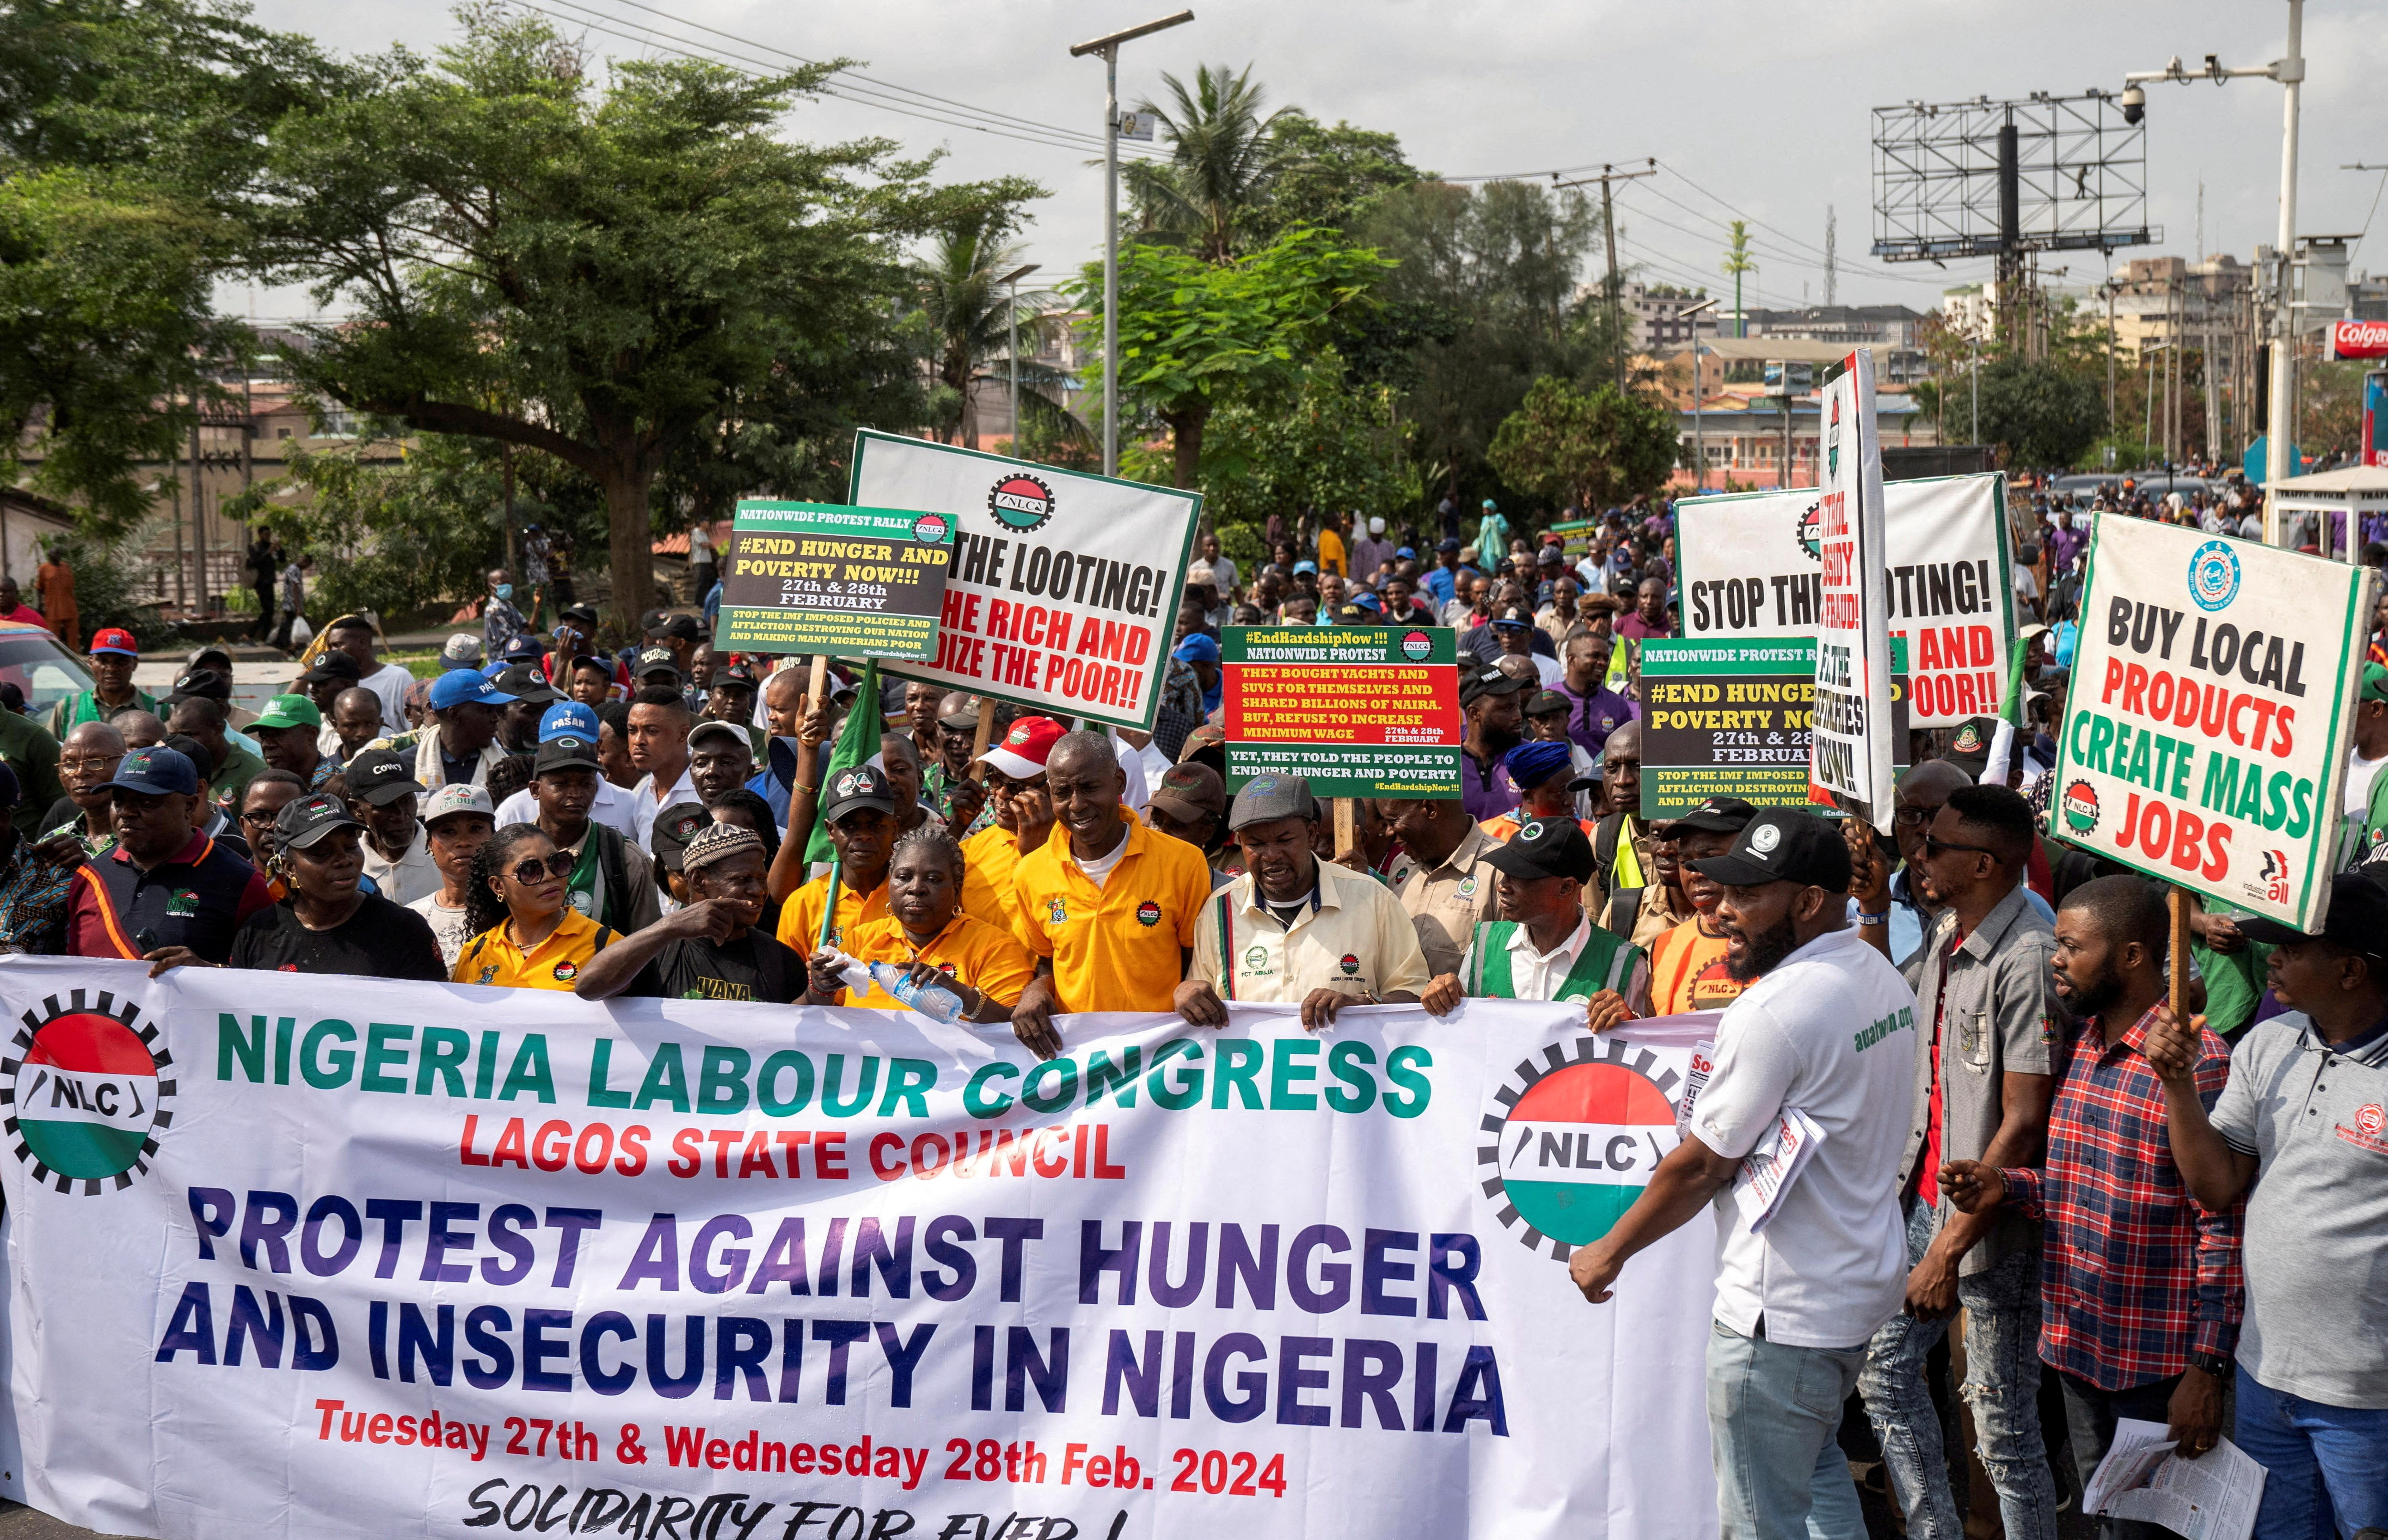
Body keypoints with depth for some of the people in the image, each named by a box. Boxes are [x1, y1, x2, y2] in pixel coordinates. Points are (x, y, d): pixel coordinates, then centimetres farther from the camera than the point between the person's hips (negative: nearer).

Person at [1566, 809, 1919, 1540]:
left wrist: (1610, 1251, -3)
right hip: (1865, 1278, 10)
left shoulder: (1775, 1009, -23)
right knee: (1818, 1468, 27)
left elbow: (1702, 1167, -16)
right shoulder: (1885, 979, 6)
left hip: (1782, 1312, -10)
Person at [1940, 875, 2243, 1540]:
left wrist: (2207, 1368, -19)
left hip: (2157, 1362, -8)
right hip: (2076, 1343, 8)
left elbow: (2223, 1228, -18)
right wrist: (2006, 1186, -1)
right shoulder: (2075, 1043, 8)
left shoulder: (2197, 1062, -18)